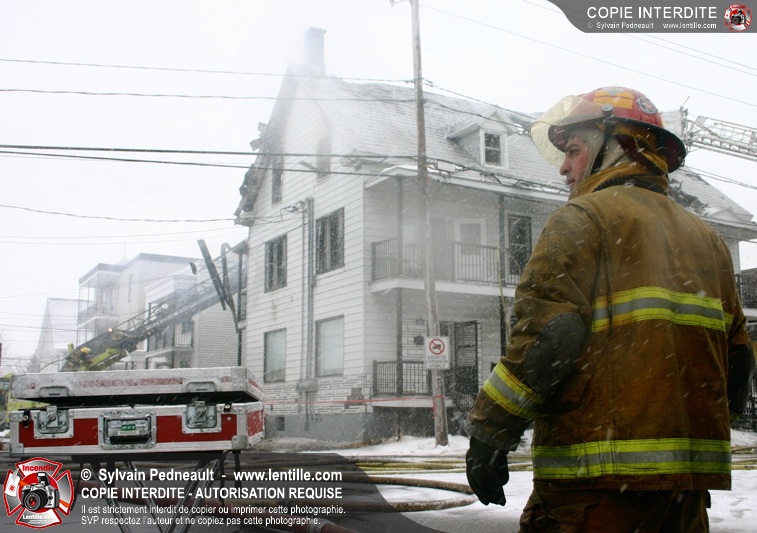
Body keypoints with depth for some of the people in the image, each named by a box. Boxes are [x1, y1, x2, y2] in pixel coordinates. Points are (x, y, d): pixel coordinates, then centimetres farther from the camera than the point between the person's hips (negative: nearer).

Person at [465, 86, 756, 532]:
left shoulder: (585, 217, -4)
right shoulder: (708, 239, 18)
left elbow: (545, 336, -15)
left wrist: (489, 433, -9)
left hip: (599, 478, -7)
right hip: (690, 475, 8)